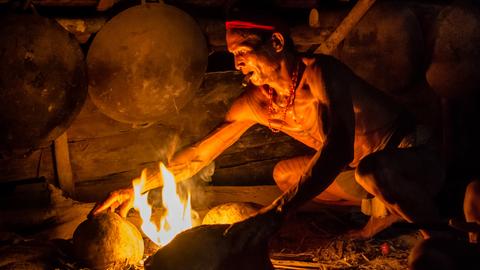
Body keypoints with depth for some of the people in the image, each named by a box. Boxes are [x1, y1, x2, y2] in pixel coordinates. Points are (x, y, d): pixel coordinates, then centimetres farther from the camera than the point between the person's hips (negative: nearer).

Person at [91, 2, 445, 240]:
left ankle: (438, 233, -10)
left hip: (414, 157, -7)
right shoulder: (253, 102, -6)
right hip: (360, 167, 7)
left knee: (372, 170, -40)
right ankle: (382, 207, 11)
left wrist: (275, 213, -51)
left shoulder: (319, 73, -28)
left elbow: (339, 148, -44)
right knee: (285, 173, 11)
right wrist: (139, 188, -1)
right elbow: (200, 153, 2)